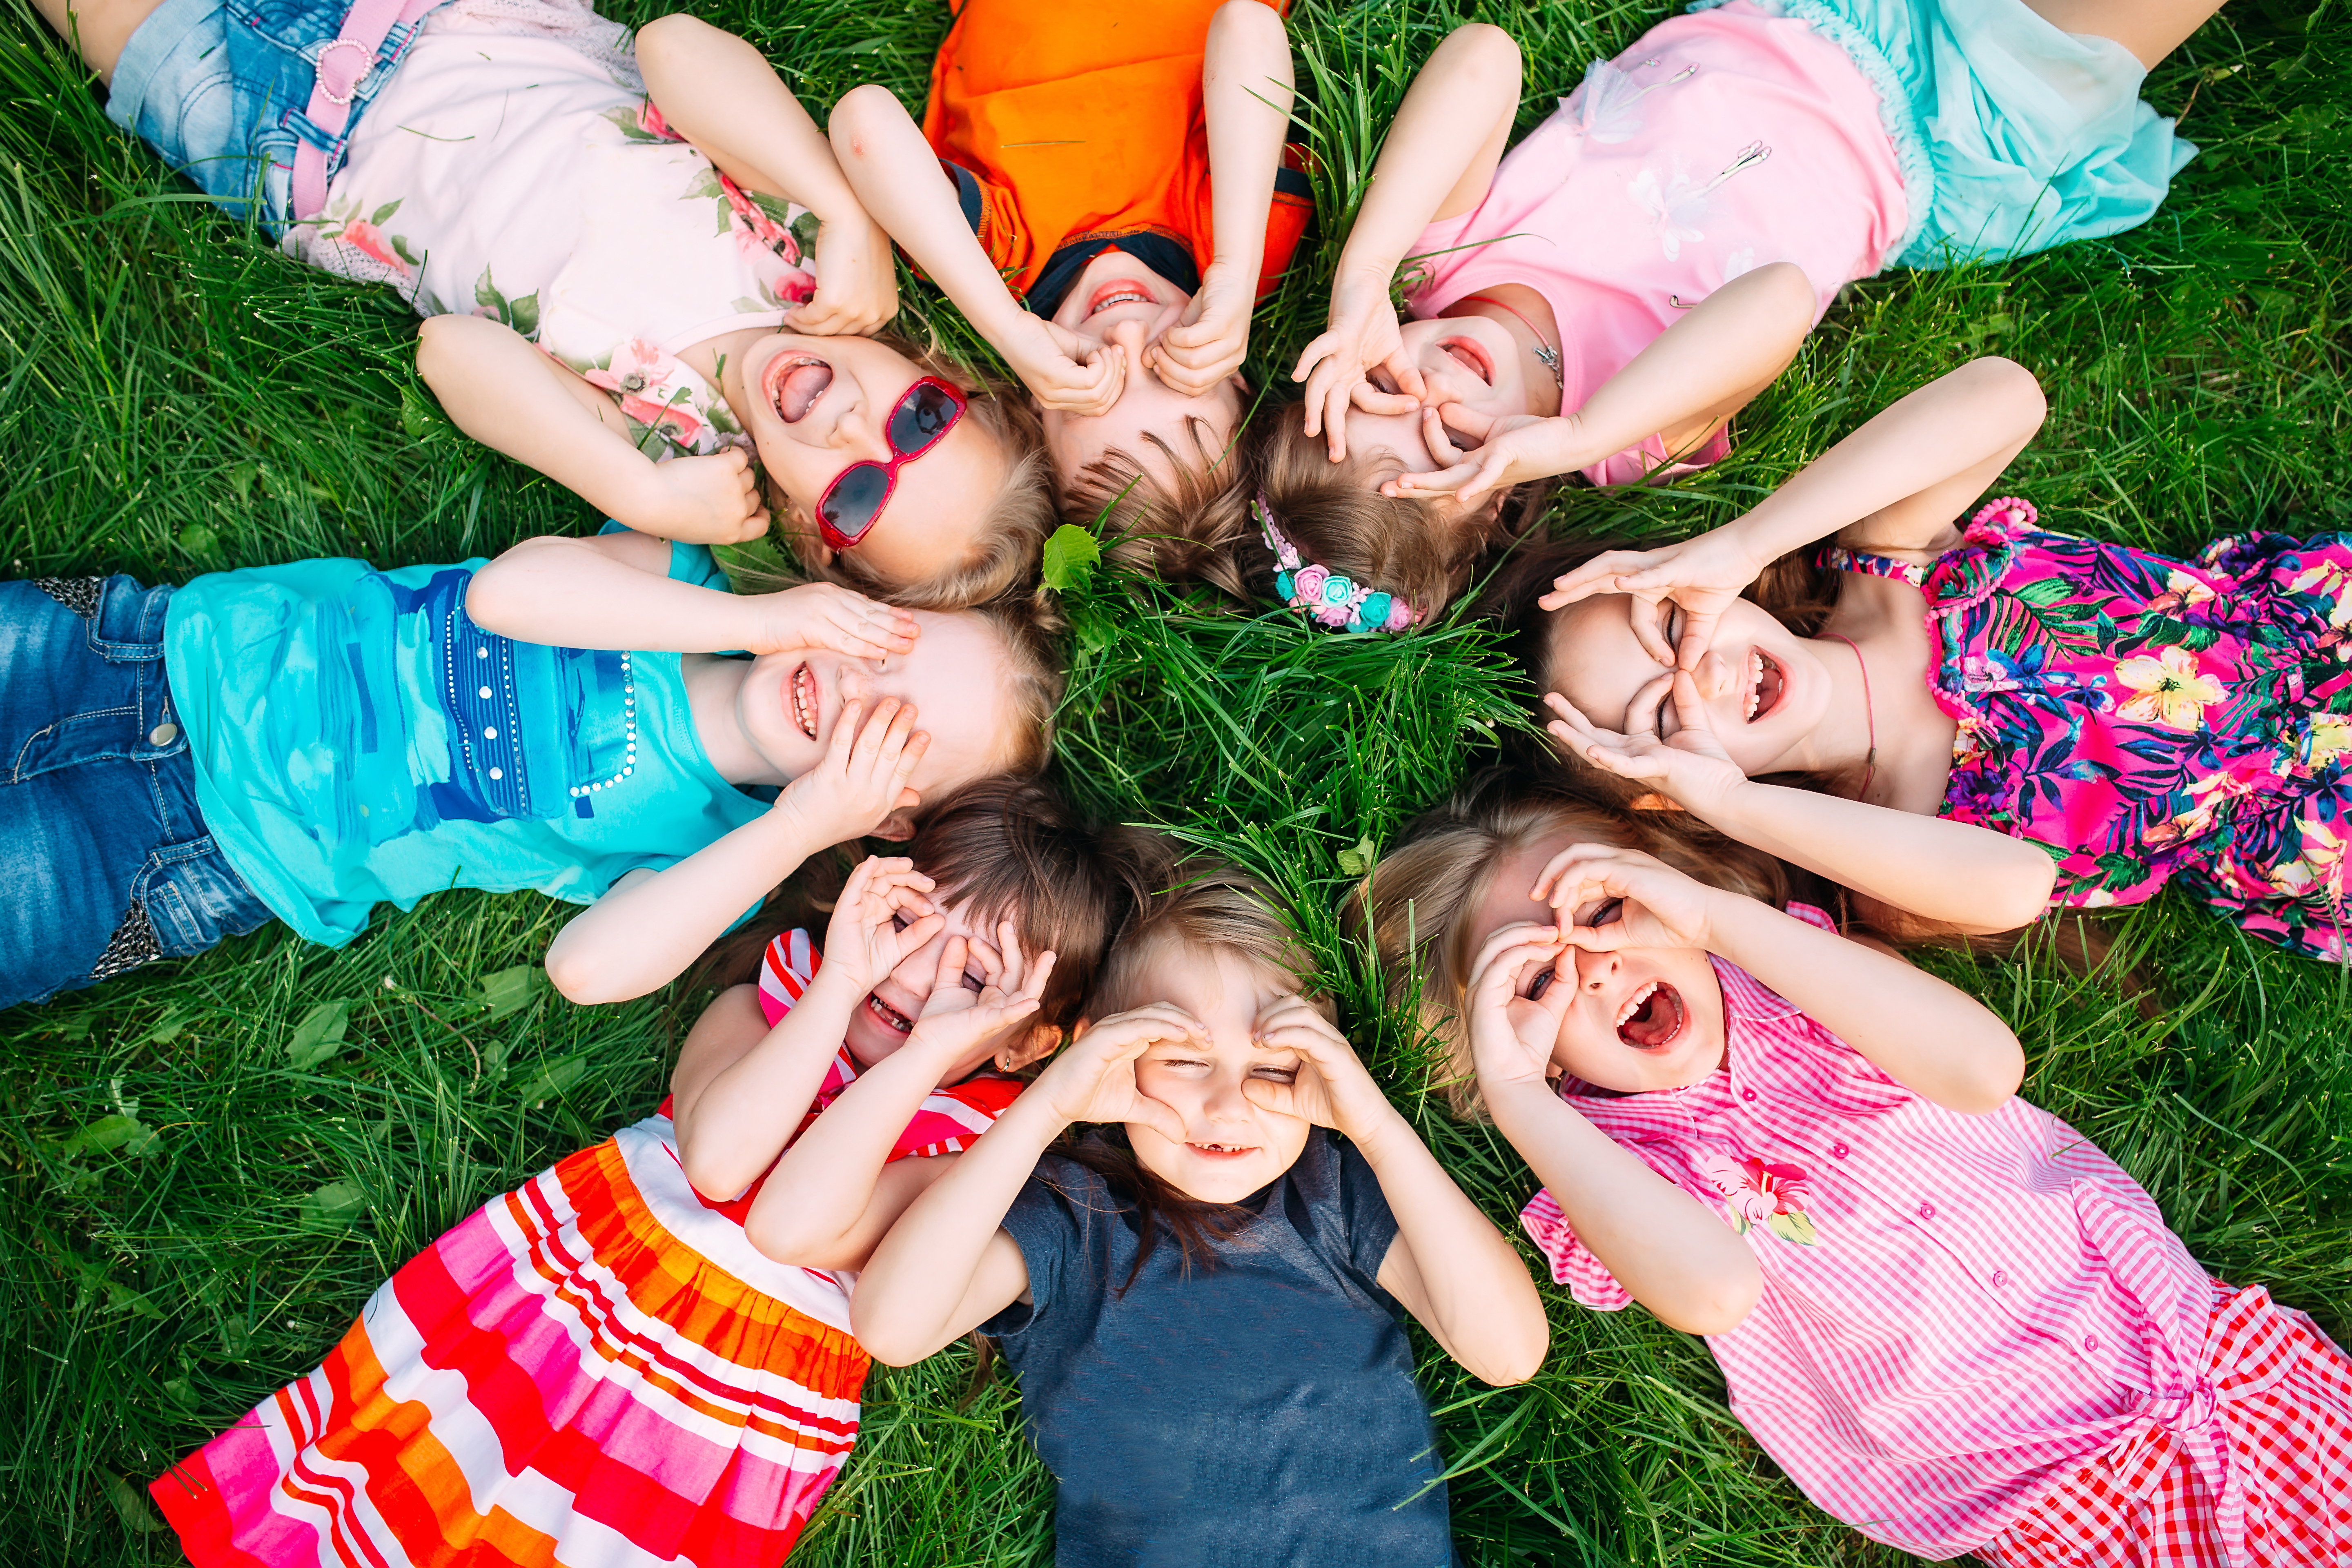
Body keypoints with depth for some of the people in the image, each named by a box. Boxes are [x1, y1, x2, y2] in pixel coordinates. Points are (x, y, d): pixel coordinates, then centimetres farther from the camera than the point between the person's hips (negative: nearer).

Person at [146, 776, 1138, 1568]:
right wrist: (838, 985, -29)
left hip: (721, 1407, -2)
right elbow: (714, 1157, -23)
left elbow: (789, 1226, -26)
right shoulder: (774, 1000, -4)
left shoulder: (970, 1142, -11)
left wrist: (927, 1053, -33)